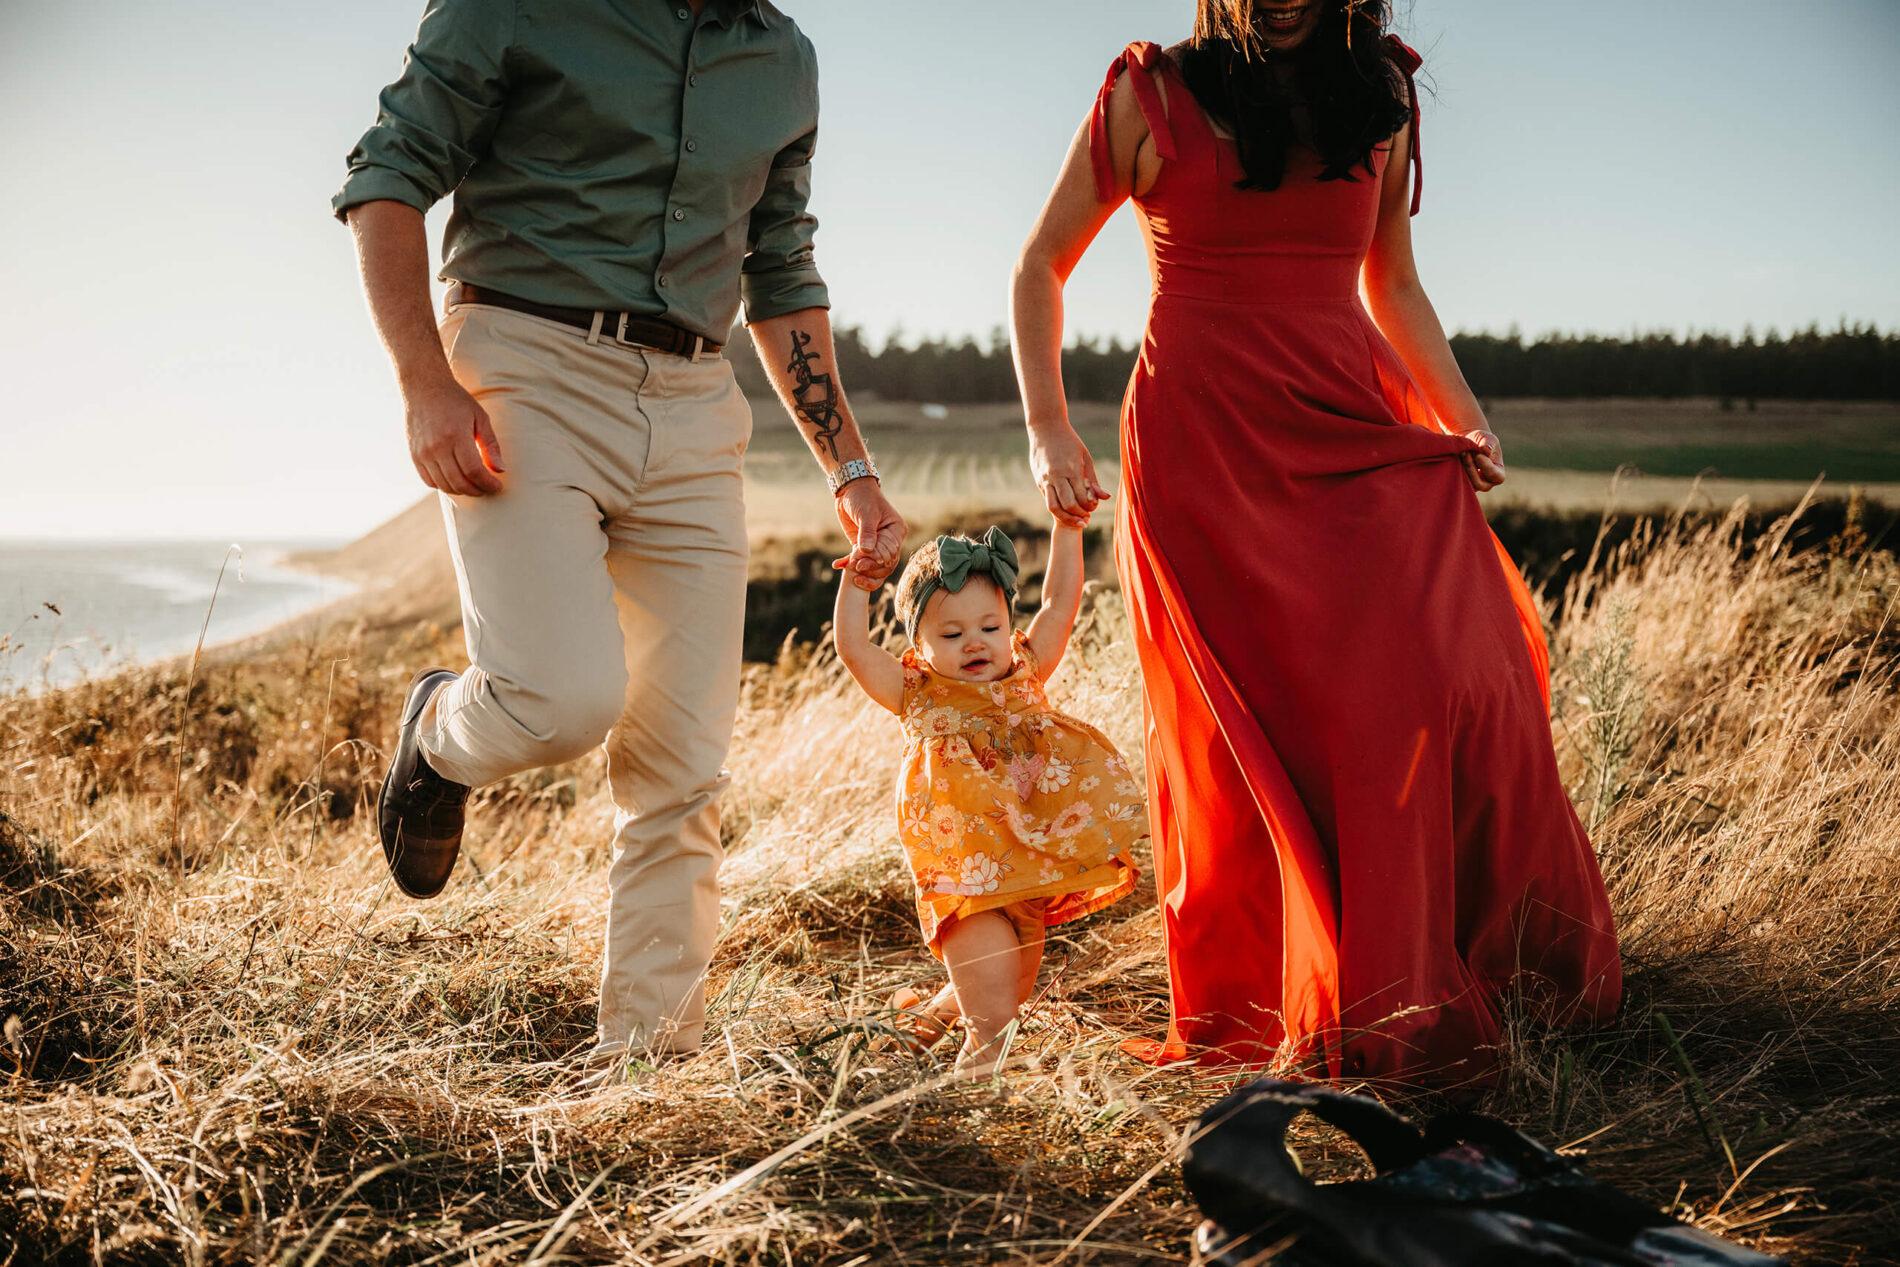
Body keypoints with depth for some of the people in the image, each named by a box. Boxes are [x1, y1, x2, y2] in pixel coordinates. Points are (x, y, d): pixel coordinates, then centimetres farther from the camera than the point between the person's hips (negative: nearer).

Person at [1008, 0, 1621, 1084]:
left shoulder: (1381, 100, 14)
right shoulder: (1151, 98, 4)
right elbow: (1041, 267, 10)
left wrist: (1466, 420, 11)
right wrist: (1048, 430, 1)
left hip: (1356, 427, 3)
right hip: (1206, 447, -3)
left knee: (1461, 676, -13)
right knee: (1254, 728, -4)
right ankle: (1248, 1012, 9)